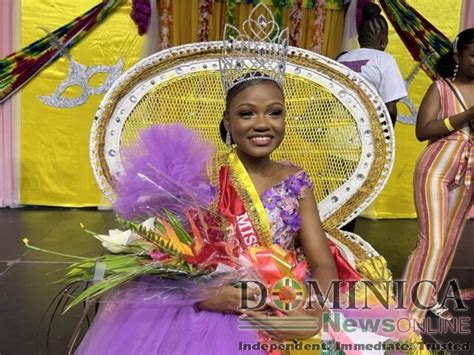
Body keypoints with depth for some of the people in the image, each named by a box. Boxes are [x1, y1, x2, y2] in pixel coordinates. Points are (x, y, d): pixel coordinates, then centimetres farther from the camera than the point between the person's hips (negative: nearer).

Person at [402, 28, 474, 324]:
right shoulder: (441, 88, -5)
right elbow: (423, 131, -15)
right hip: (437, 169, -6)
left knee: (449, 238, 12)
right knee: (432, 240, -11)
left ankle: (427, 298, 27)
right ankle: (408, 309, -3)